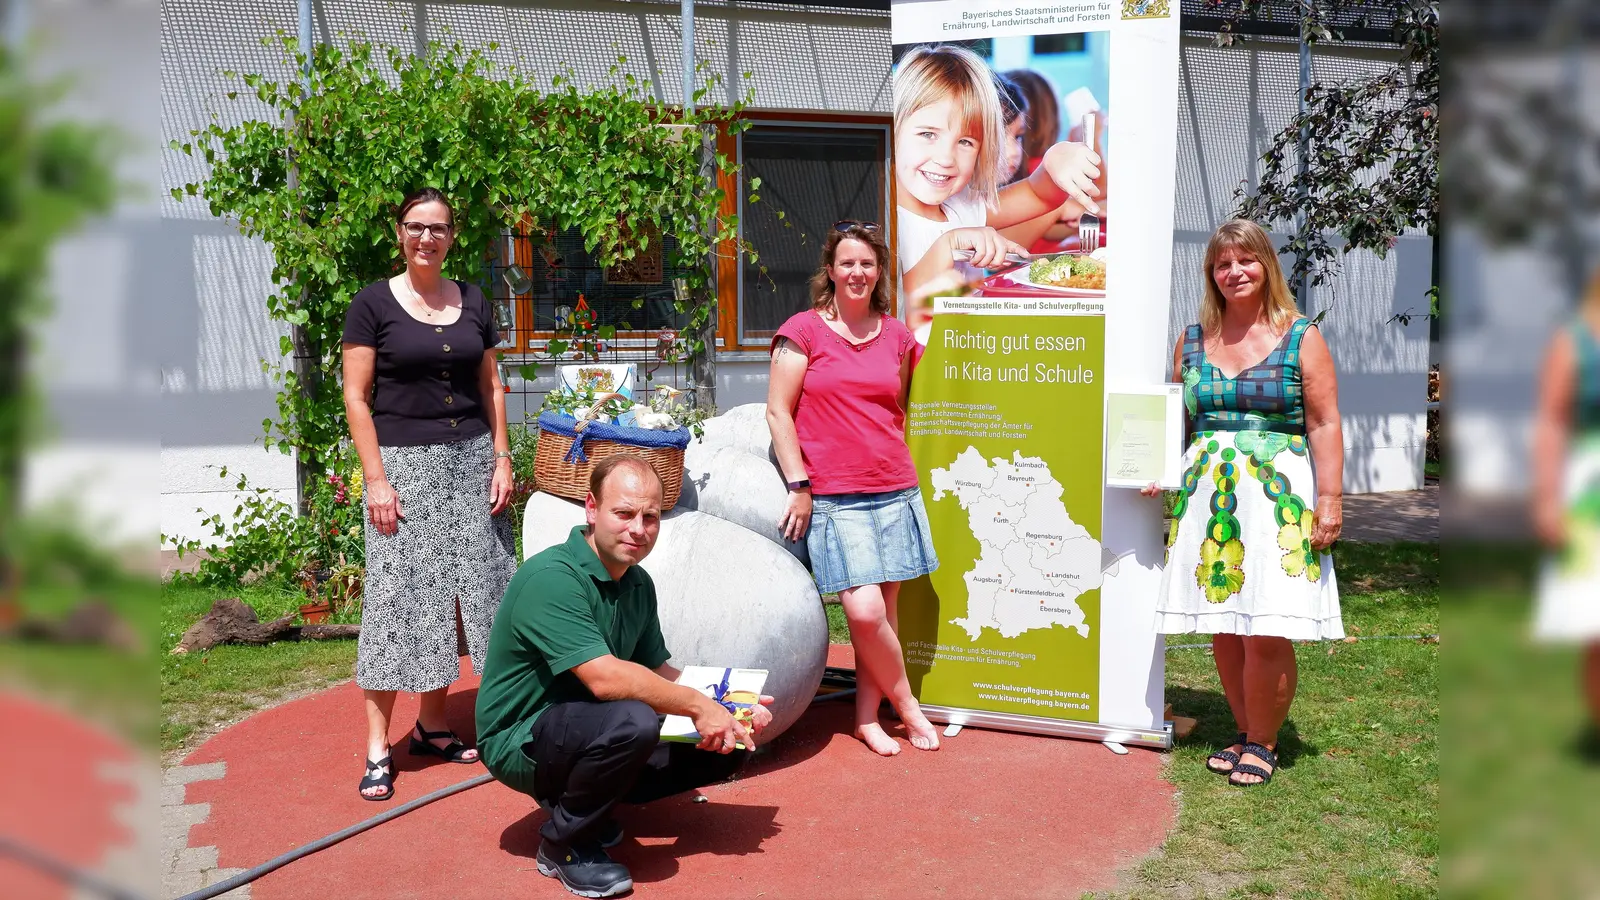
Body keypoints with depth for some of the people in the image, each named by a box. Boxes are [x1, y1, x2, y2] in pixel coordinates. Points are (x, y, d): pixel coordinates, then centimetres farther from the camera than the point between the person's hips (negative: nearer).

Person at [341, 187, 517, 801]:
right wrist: (375, 478, -12)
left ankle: (432, 725, 19)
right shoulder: (373, 303, -2)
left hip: (471, 458, 4)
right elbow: (356, 397, -5)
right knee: (398, 596, -5)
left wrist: (501, 459, 5)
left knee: (462, 593, 5)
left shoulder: (473, 302, 10)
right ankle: (377, 749, 2)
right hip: (404, 462, -4)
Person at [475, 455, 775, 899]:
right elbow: (604, 678, -33)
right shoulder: (551, 578, -24)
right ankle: (563, 844, -11)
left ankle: (583, 798, 11)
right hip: (519, 740, -8)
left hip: (586, 732, 8)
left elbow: (658, 670, 8)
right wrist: (696, 704, -25)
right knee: (633, 721, -36)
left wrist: (727, 711, -8)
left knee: (724, 749, 0)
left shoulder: (638, 584, 4)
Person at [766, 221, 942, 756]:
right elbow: (778, 412, -2)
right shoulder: (803, 331, 0)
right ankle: (907, 708, 9)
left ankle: (868, 718, 18)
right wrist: (799, 486, -6)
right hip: (833, 499, -4)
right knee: (865, 611, -13)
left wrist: (900, 465, 11)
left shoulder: (896, 336, 11)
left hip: (895, 492, 4)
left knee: (883, 609, 4)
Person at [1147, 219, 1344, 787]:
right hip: (1209, 497, 4)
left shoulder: (1301, 337, 3)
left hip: (1278, 497, -4)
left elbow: (1324, 424, -1)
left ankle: (1263, 742, 11)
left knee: (1267, 634, -7)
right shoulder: (1192, 339, 13)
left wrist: (1329, 498, -8)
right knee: (1222, 629, 4)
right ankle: (1245, 733, 21)